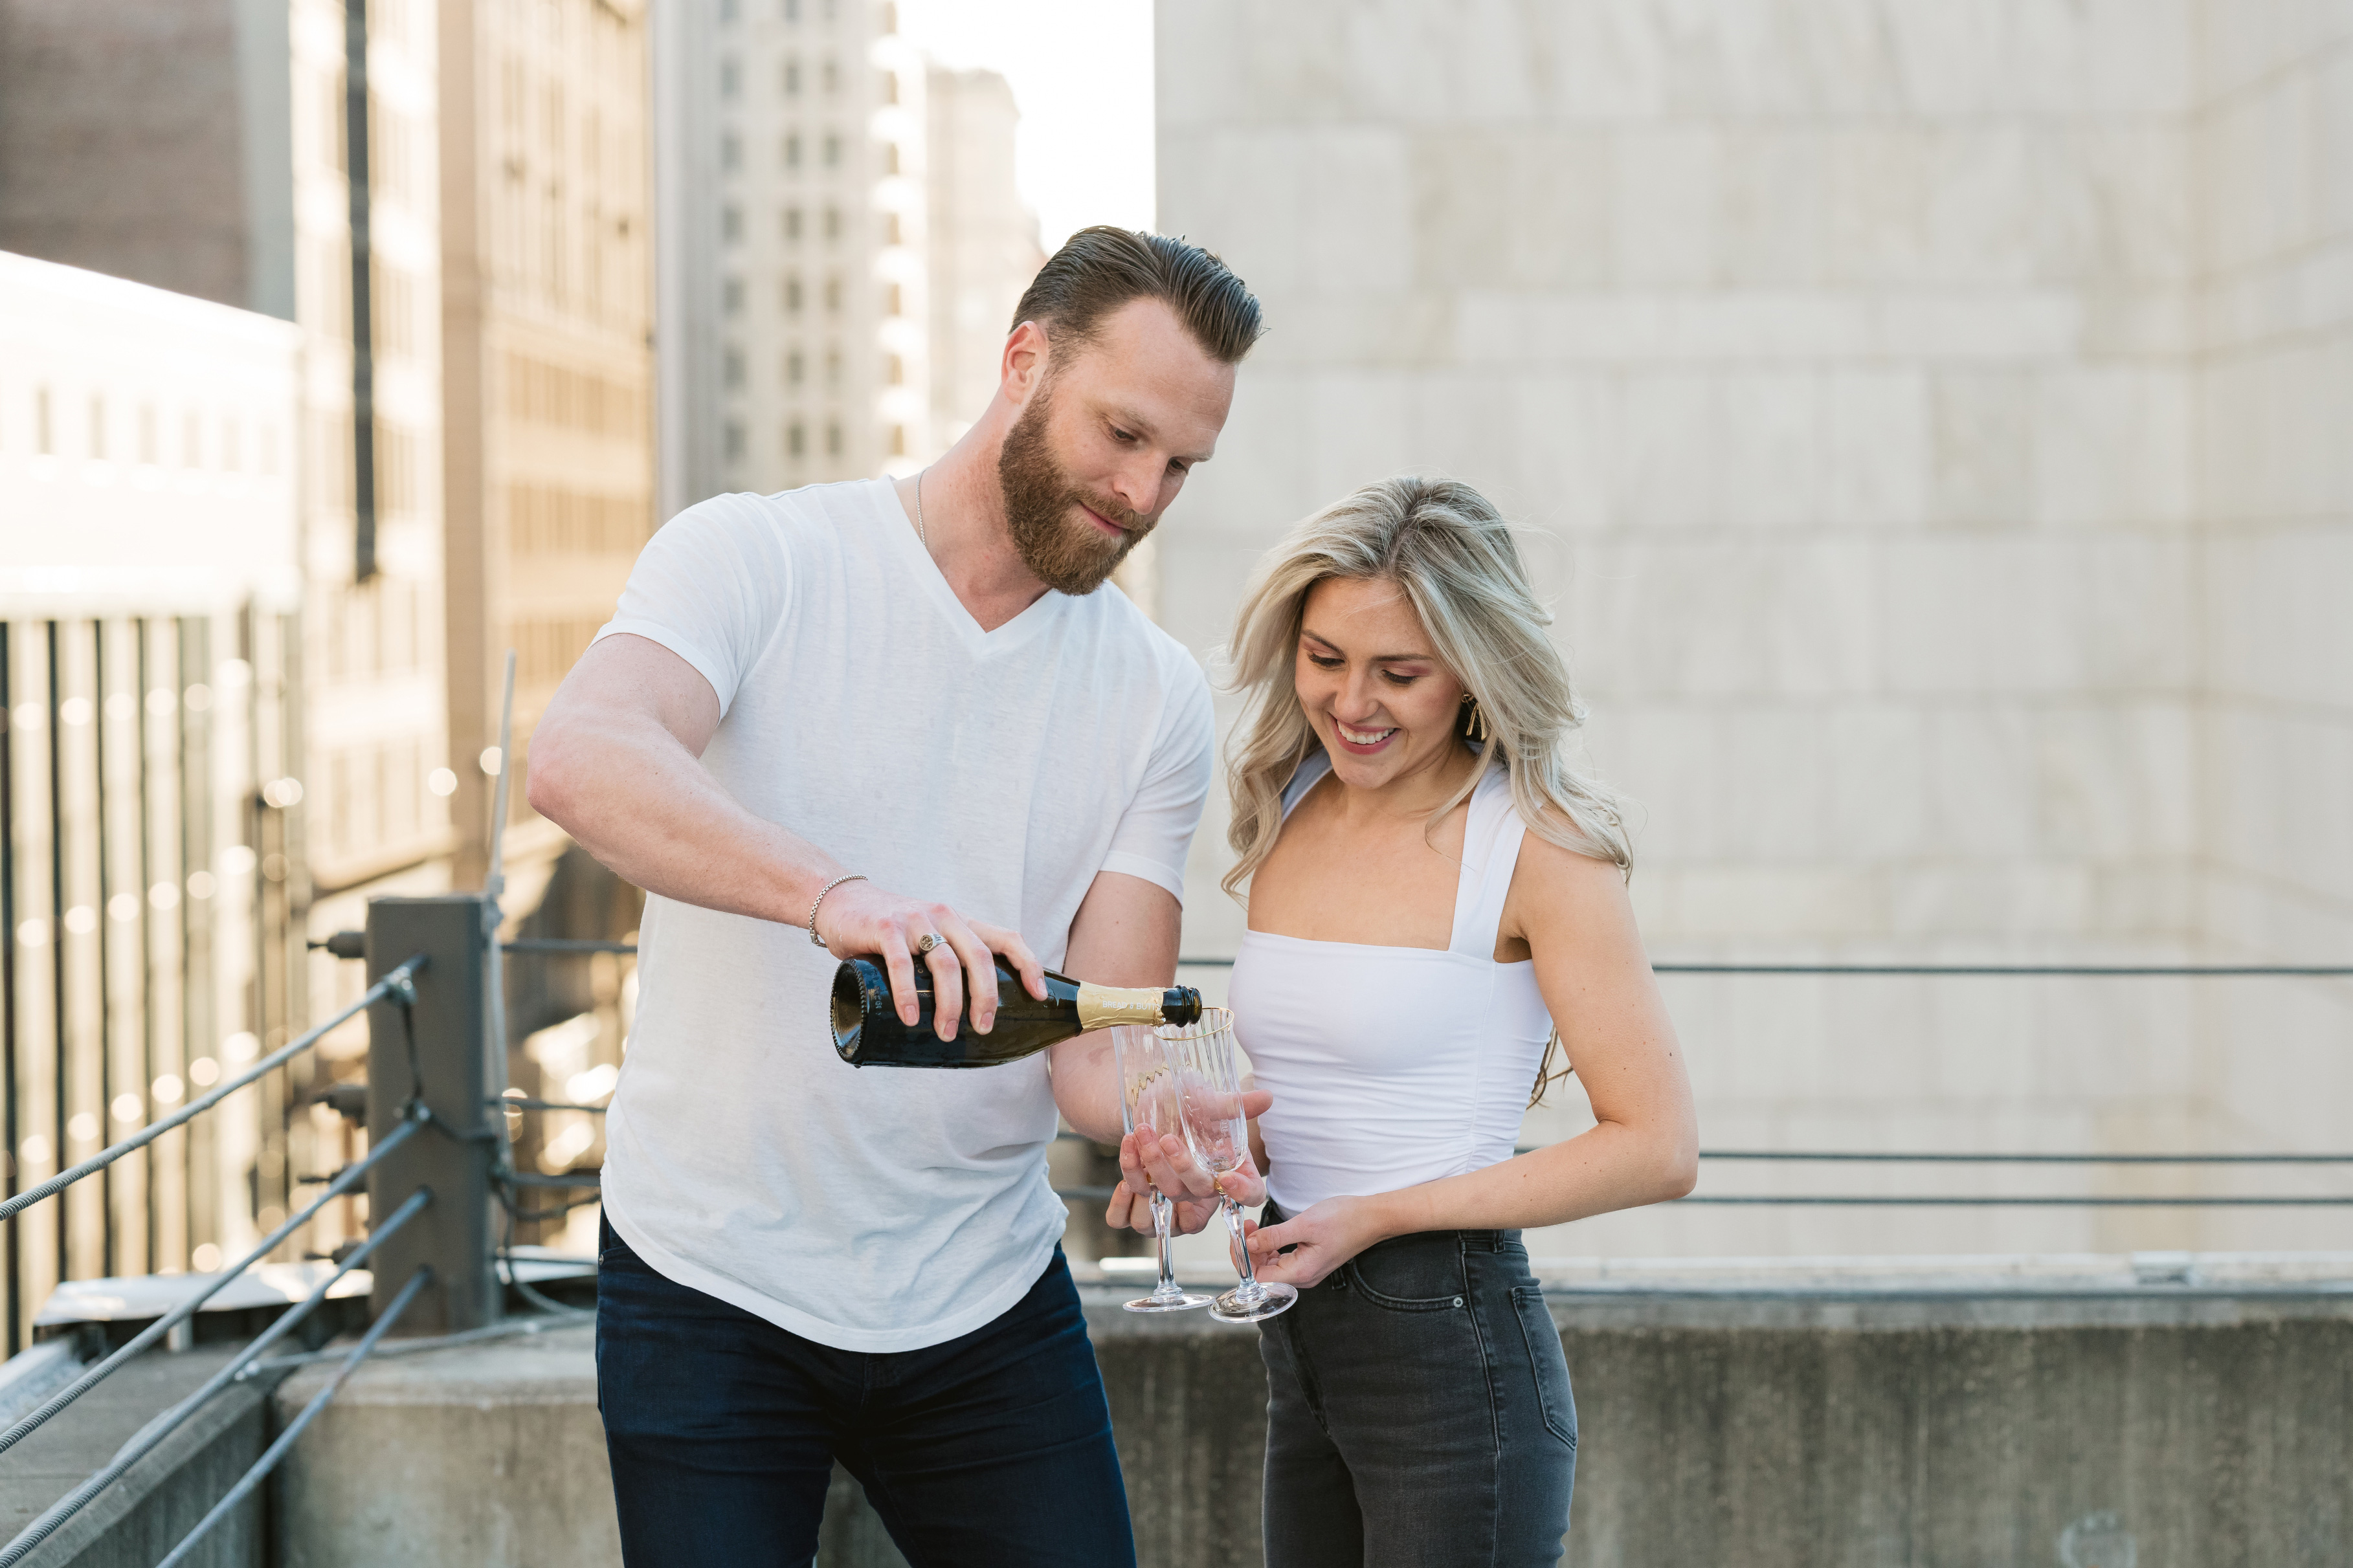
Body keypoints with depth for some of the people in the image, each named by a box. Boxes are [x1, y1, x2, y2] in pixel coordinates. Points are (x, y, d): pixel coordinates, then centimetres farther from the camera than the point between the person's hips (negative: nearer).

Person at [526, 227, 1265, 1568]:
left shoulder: (1157, 701, 2)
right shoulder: (756, 559, -9)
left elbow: (1095, 1054, -4)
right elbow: (581, 759, -30)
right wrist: (837, 893, -46)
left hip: (987, 1296, 3)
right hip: (715, 1291, -3)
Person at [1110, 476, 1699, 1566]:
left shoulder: (1538, 849, -12)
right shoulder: (1288, 811, 8)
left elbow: (1657, 1149, -13)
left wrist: (1379, 1215, -16)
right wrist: (1203, 1158, -2)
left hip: (1453, 1355, -7)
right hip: (1299, 1356, 7)